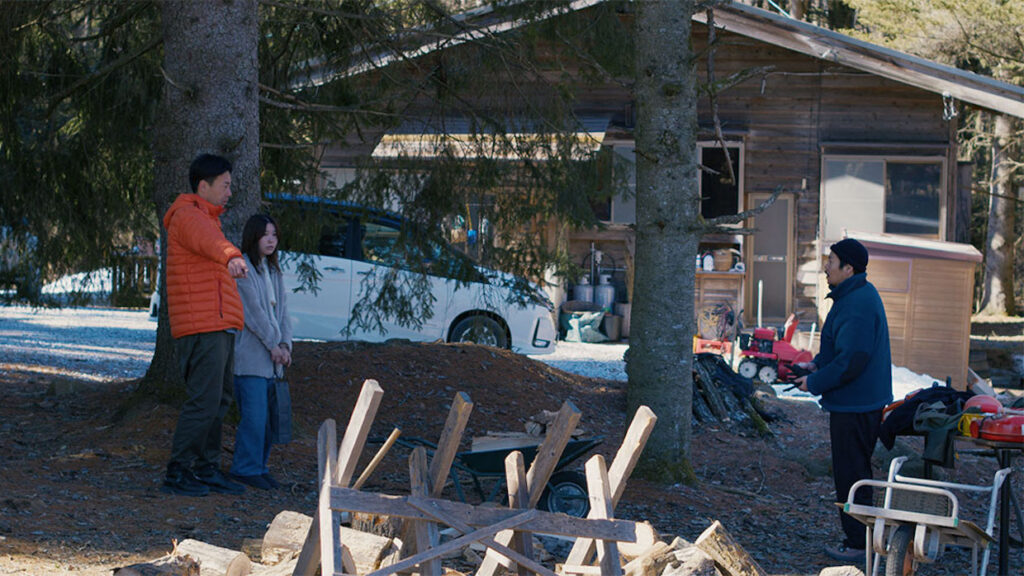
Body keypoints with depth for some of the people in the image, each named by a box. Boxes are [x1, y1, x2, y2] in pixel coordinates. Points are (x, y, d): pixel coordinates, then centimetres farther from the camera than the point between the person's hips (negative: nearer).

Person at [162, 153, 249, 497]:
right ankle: (177, 475, -8)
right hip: (202, 329, -10)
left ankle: (207, 471, 19)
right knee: (203, 401, -12)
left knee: (219, 401, 13)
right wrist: (232, 257, -55)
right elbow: (208, 241, -35)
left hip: (218, 328, 10)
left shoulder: (204, 218, 23)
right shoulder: (188, 217, -10)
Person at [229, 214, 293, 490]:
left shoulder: (273, 271, 18)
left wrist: (285, 344, -1)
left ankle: (259, 467, 16)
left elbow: (282, 310, 14)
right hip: (249, 356, -8)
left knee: (270, 414, 7)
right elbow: (253, 311, -12)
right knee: (254, 415, -11)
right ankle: (245, 469, -2)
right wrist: (272, 344, -11)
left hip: (271, 359, 8)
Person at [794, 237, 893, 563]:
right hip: (863, 401, 11)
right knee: (854, 472, 17)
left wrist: (815, 383, -15)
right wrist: (817, 365, 10)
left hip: (854, 406, -11)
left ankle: (858, 544, 3)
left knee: (851, 475, -3)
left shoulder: (857, 305, -23)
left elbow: (852, 360, -26)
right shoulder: (859, 295, 13)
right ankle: (857, 538, 25)